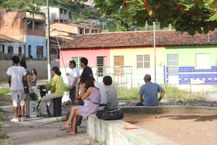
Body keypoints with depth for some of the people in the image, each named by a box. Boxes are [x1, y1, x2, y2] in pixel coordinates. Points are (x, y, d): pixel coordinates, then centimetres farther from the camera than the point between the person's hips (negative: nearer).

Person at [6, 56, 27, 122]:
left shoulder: (10, 69, -7)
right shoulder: (22, 68, 0)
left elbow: (9, 79, -8)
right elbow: (25, 78, -1)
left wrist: (9, 83, 13)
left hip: (13, 87, -2)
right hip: (21, 87, 2)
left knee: (15, 102, 4)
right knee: (22, 102, 11)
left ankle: (16, 117, 6)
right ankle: (22, 117, 13)